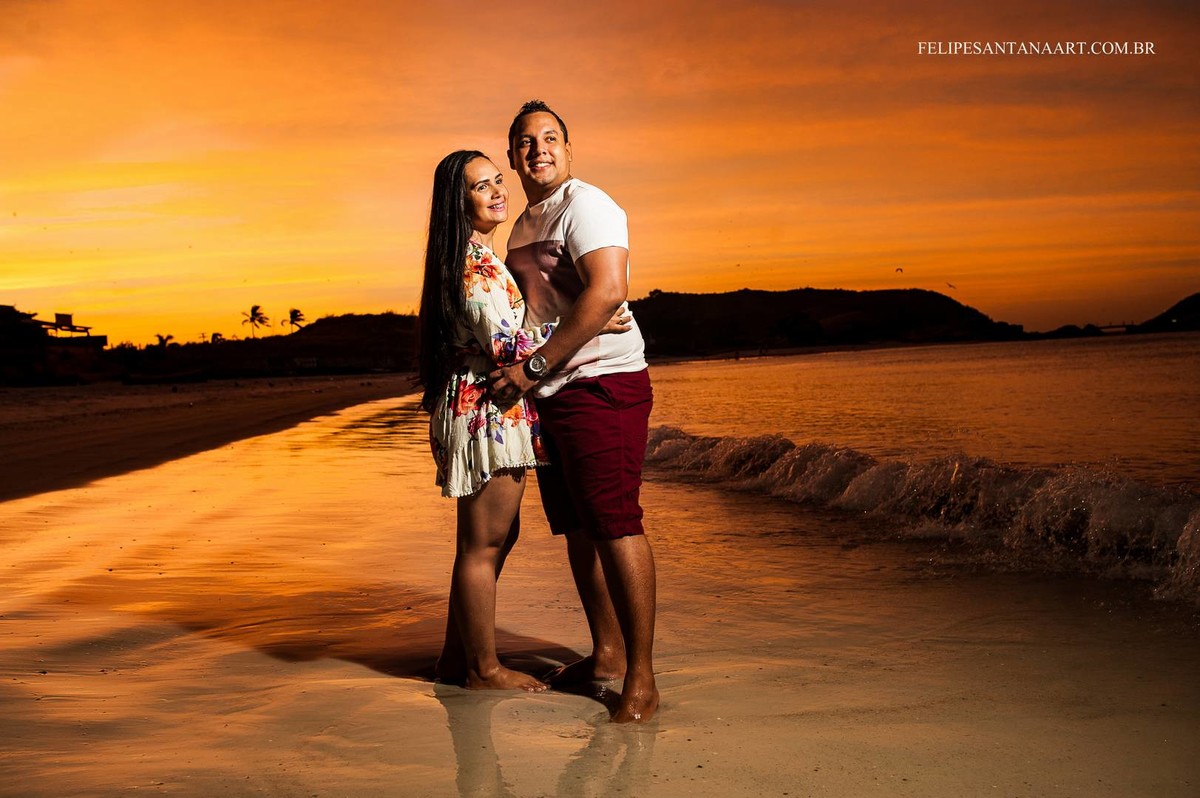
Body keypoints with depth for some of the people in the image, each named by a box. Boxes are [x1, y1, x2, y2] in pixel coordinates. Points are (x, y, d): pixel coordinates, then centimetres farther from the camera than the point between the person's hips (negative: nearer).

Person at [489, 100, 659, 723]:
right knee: (577, 528, 12)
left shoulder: (584, 204, -8)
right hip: (548, 392, 9)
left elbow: (606, 292, -21)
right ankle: (606, 653, 24)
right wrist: (514, 370, 11)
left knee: (615, 524, -11)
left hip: (602, 383, -9)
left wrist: (534, 366, -19)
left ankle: (641, 677, -6)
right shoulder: (523, 226, 20)